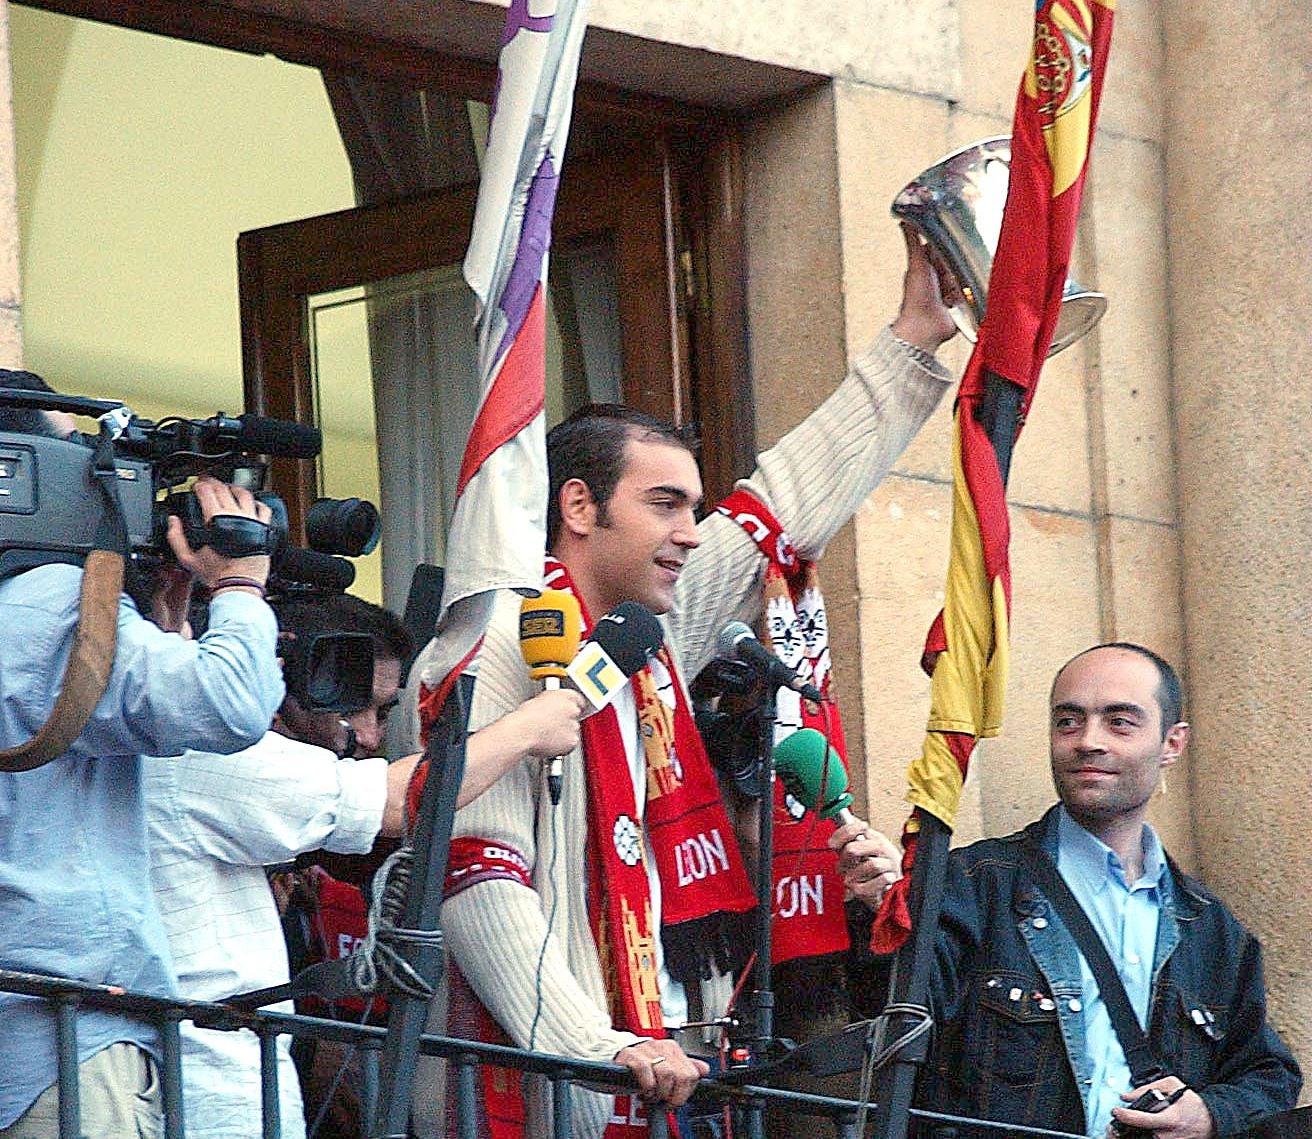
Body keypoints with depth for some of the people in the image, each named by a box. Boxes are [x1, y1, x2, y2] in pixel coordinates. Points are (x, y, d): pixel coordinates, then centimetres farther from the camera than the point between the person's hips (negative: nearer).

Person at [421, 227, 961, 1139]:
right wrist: (601, 1049, -24)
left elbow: (789, 505, 25)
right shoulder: (502, 644, -9)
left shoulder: (659, 634, 14)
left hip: (660, 1062, 8)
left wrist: (913, 344, 28)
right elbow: (478, 876, -17)